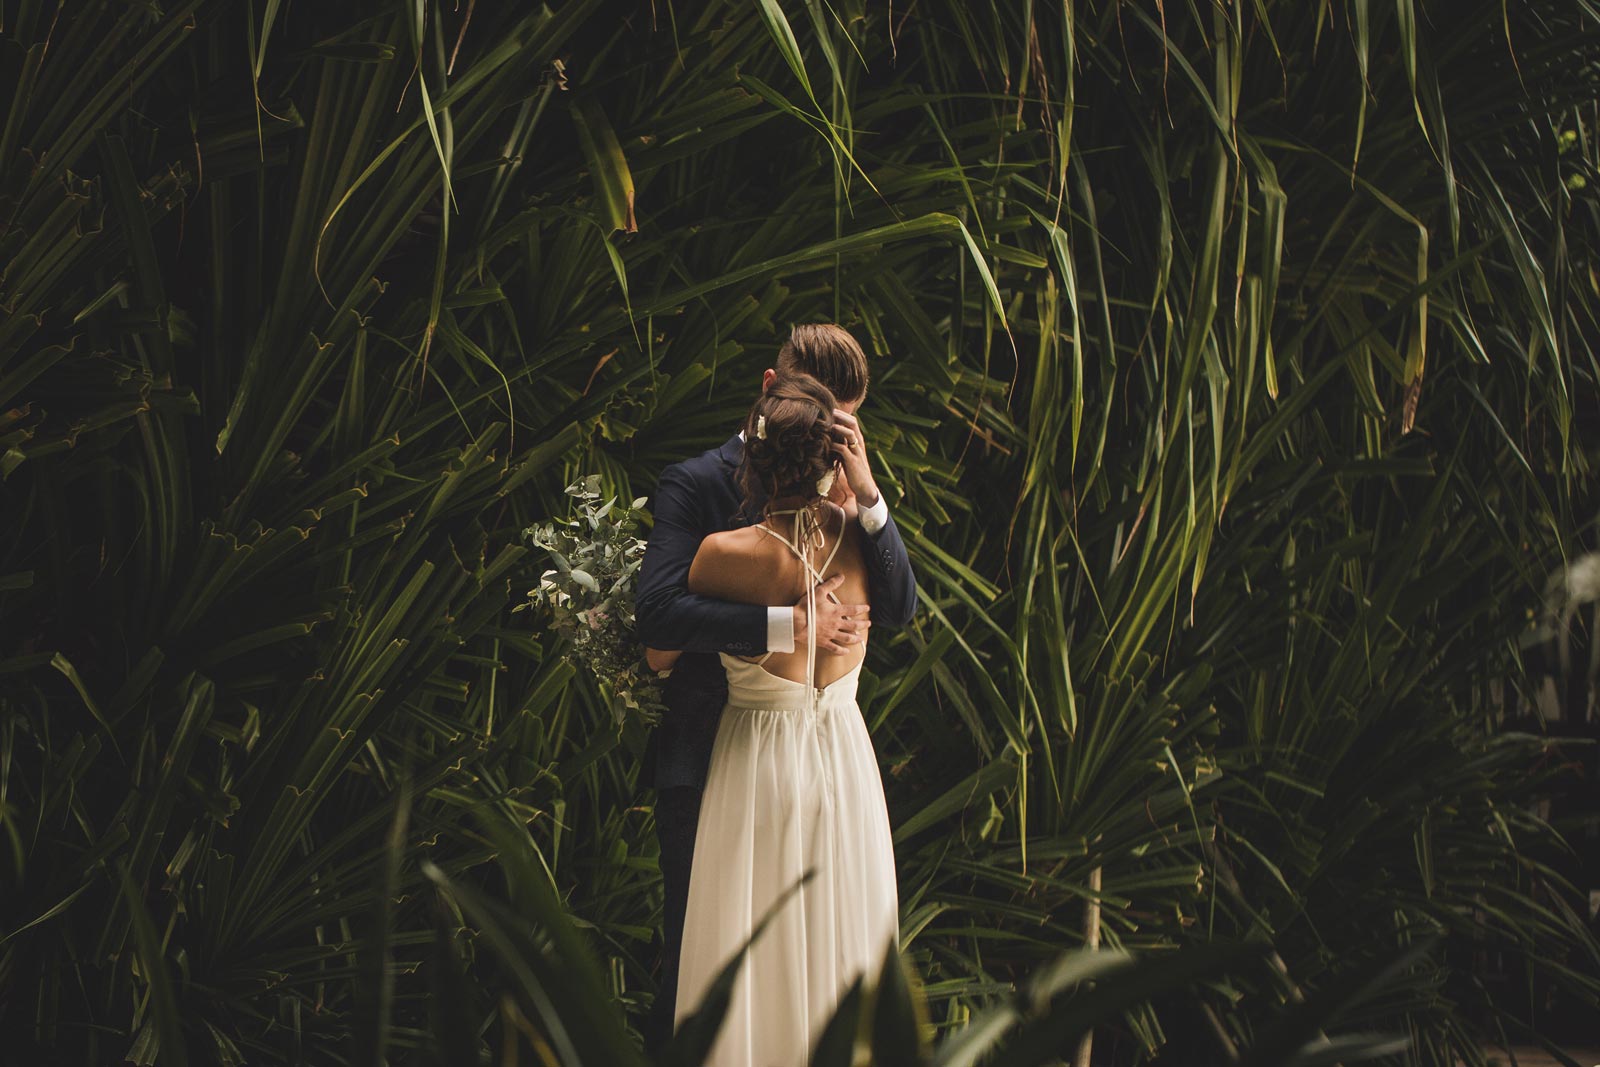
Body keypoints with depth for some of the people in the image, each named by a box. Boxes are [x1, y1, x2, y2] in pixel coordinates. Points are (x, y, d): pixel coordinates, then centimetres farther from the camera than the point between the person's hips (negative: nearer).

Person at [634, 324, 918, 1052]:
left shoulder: (842, 491, 5)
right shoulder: (697, 484, -8)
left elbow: (900, 607, -5)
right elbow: (658, 611, -23)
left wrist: (863, 492, -18)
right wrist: (788, 625, -29)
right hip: (706, 764, -4)